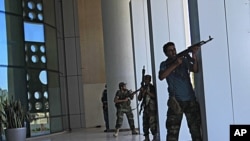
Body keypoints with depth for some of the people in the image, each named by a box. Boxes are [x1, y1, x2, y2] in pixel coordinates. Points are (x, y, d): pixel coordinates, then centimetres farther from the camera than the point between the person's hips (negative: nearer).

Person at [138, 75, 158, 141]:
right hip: (145, 108, 6)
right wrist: (141, 92, -2)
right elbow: (139, 99, 13)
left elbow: (154, 96, -13)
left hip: (152, 108, -6)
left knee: (152, 122, -14)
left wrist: (147, 92, -16)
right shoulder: (143, 88, 15)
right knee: (145, 123, 5)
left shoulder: (152, 87, 1)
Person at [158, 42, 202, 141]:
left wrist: (194, 56, -21)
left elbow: (195, 70, -5)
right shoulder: (164, 64, 7)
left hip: (191, 100, 2)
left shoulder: (184, 60, 11)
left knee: (195, 129, 7)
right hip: (176, 101, -2)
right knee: (172, 132, -6)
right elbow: (161, 77, -12)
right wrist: (175, 64, -18)